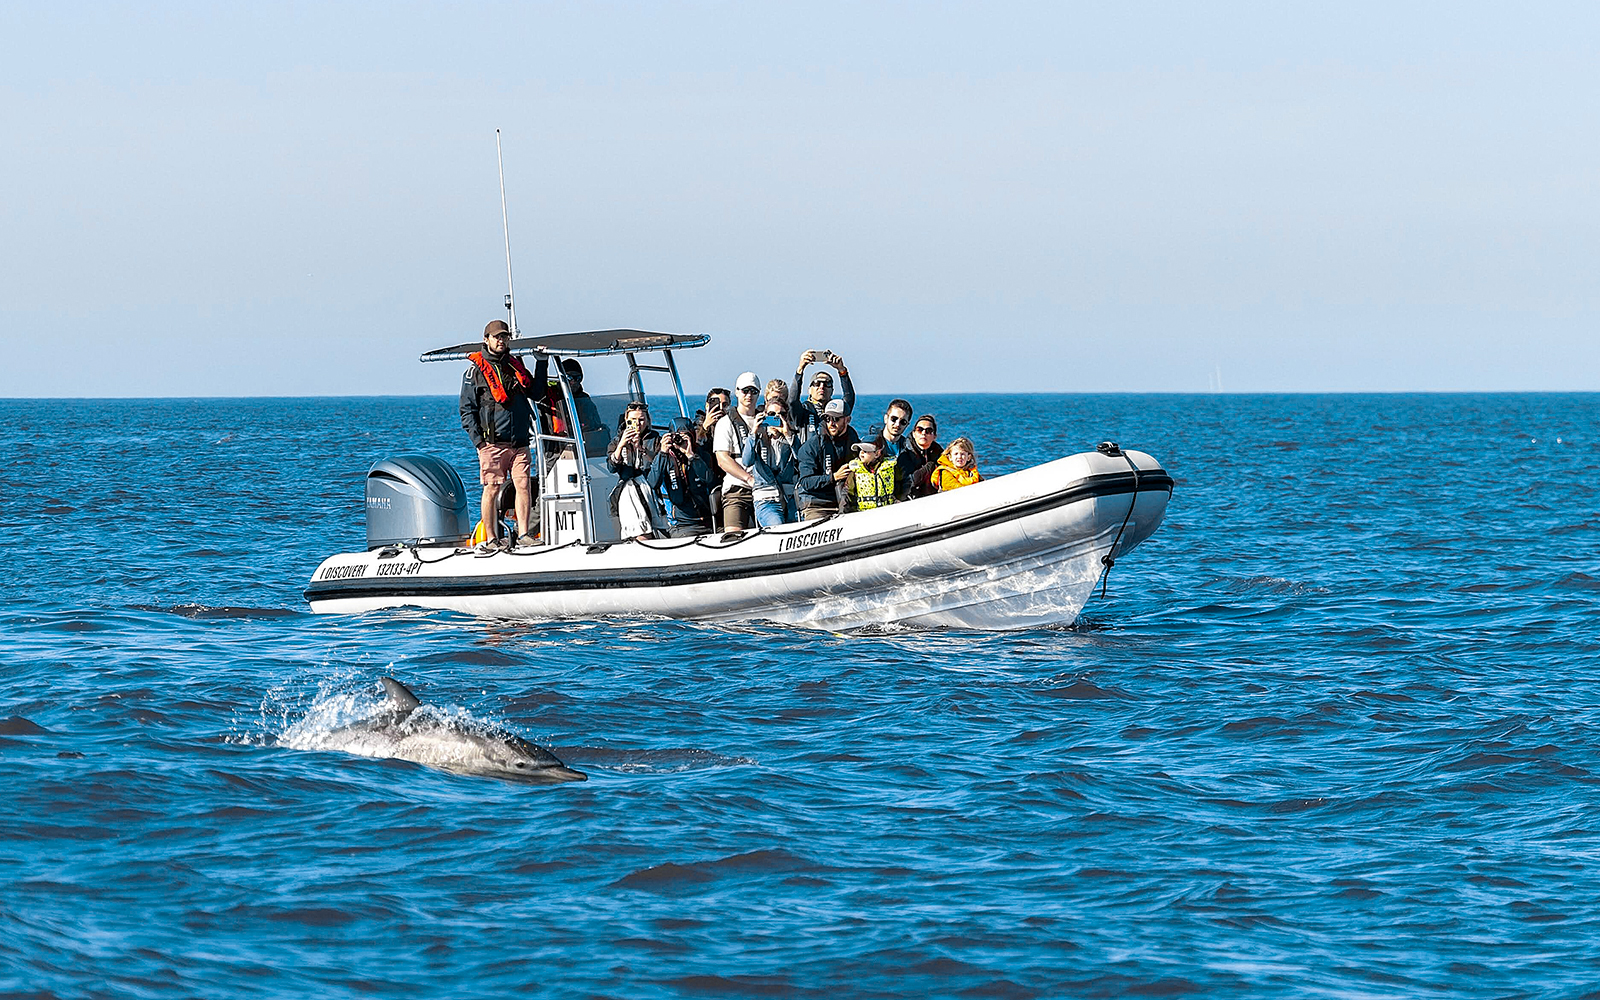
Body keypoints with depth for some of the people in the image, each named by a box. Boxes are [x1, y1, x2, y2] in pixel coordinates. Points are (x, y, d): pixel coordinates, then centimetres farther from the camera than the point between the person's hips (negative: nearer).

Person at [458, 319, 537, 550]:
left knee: (524, 486, -5)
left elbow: (536, 392, 28)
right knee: (492, 489, -4)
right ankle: (491, 539, 0)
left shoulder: (515, 366, 18)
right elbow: (467, 410, 1)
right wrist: (478, 440, -9)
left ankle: (524, 534, -4)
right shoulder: (475, 371, 3)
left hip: (519, 442, 4)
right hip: (492, 443, -4)